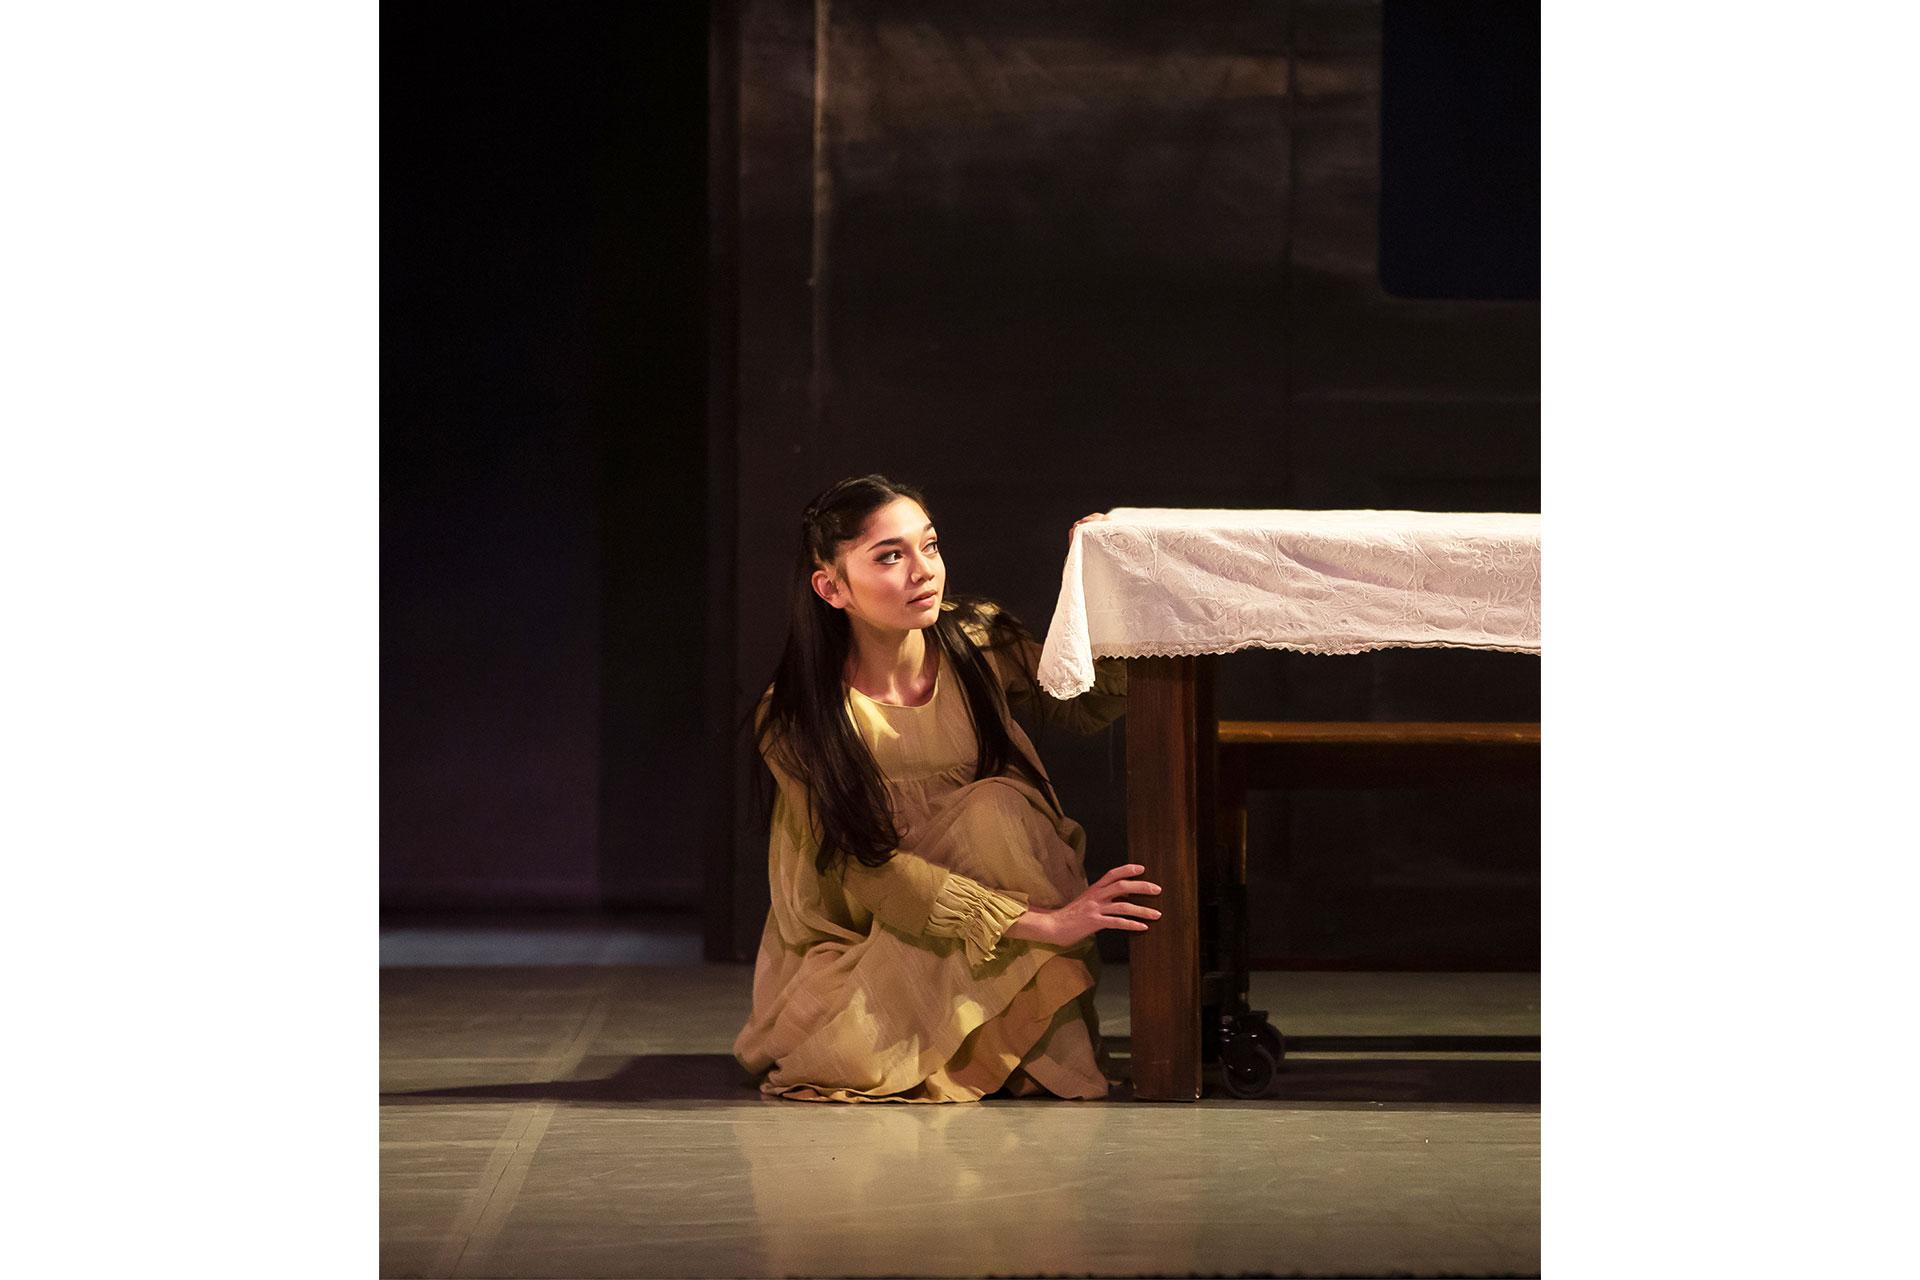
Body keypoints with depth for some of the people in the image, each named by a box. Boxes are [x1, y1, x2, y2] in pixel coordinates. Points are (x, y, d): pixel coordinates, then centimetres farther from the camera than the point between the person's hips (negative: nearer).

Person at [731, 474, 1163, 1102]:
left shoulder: (978, 641, -8)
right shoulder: (794, 720, -20)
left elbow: (1090, 708, 7)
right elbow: (874, 876, -23)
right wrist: (1045, 921, -30)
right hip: (854, 940, -3)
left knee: (994, 805, -26)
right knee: (851, 1058, -33)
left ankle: (1054, 1044, -17)